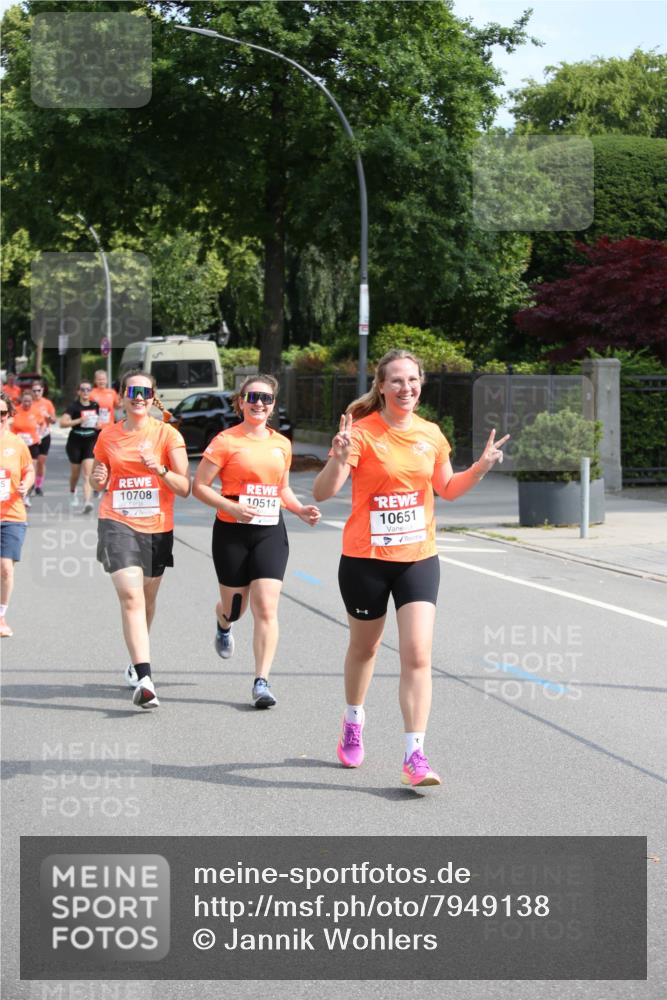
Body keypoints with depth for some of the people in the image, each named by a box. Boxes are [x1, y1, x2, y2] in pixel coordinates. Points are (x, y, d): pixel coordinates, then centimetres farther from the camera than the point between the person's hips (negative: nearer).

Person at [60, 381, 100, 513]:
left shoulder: (95, 406, 3)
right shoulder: (74, 406, -8)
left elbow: (100, 420, 22)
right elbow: (63, 423, -19)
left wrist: (99, 425, 0)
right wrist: (79, 420, -27)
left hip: (91, 442, 1)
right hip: (75, 442, -1)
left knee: (88, 473, -14)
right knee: (75, 472, 16)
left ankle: (87, 501, -24)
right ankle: (73, 492, 47)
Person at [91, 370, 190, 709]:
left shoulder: (168, 435, -1)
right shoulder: (108, 435, 4)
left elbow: (184, 488, -5)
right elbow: (98, 479, 18)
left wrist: (160, 469, -22)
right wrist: (98, 479, -5)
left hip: (157, 528, 1)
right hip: (118, 524, -1)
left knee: (147, 599, 16)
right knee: (131, 595, -20)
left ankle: (137, 661, 42)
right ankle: (144, 677, -29)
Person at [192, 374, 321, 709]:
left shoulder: (282, 444, 8)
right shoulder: (226, 441, -6)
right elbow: (199, 486, -7)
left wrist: (301, 510, 4)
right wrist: (233, 507, -20)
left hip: (271, 532, 2)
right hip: (232, 533, -2)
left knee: (266, 607, -11)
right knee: (234, 608, 11)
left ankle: (262, 682, -9)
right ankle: (223, 626, 50)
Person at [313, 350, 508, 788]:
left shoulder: (431, 434, 2)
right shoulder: (362, 432, -12)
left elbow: (447, 489, 17)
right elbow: (322, 492, -18)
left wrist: (479, 469, -1)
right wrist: (338, 460, -38)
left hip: (419, 558, 2)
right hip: (365, 558, -2)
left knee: (418, 654, -11)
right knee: (364, 646, 18)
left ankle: (415, 755, -11)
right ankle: (354, 720, 46)